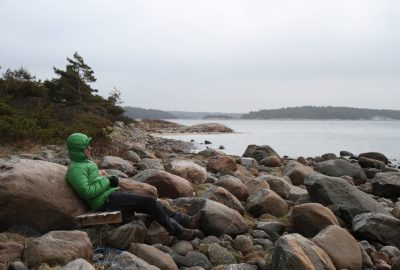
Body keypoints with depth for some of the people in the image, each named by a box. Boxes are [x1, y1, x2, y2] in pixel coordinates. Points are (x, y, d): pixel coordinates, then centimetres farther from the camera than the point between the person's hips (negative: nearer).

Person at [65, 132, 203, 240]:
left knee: (151, 203, 2)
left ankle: (186, 220, 1)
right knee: (150, 202, -17)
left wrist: (110, 179, 7)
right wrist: (106, 182, -12)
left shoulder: (84, 163, 19)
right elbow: (87, 192, -22)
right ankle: (179, 231, -10)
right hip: (107, 200, -10)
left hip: (112, 193, 10)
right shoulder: (75, 169, -13)